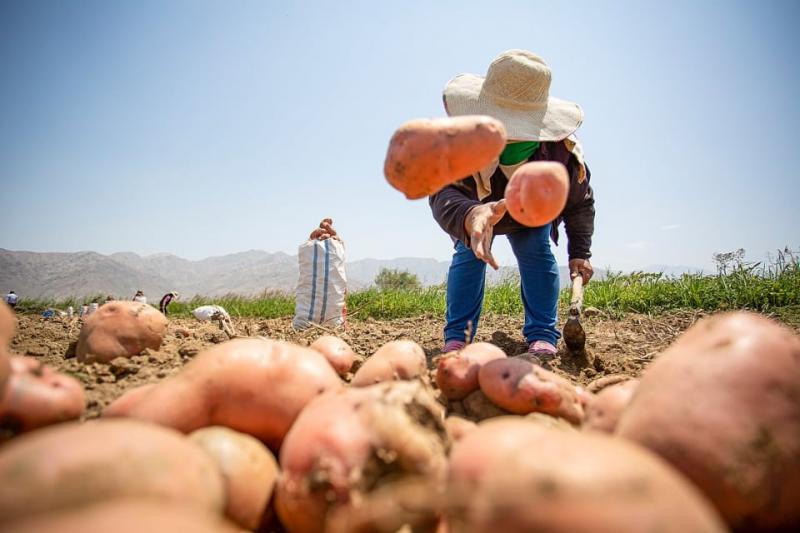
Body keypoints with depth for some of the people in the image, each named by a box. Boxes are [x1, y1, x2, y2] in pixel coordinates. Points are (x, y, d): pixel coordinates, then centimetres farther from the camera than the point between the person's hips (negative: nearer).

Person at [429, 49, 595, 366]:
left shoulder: (562, 152, -35)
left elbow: (581, 202, -16)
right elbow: (443, 193, -58)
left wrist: (579, 252, -20)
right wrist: (470, 216, -81)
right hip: (475, 213, 0)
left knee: (537, 255, -18)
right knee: (467, 255, -18)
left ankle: (543, 339, -12)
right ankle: (456, 339, -12)